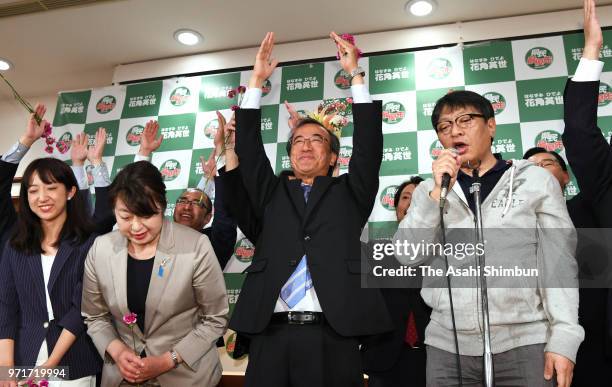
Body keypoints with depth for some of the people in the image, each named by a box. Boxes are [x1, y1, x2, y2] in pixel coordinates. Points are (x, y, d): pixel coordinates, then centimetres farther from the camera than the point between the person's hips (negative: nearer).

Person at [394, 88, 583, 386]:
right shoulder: (430, 190, 8)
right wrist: (438, 192, -11)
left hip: (522, 344, -1)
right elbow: (408, 256, -3)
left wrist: (564, 338, -7)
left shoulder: (536, 180, 4)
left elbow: (558, 262, 1)